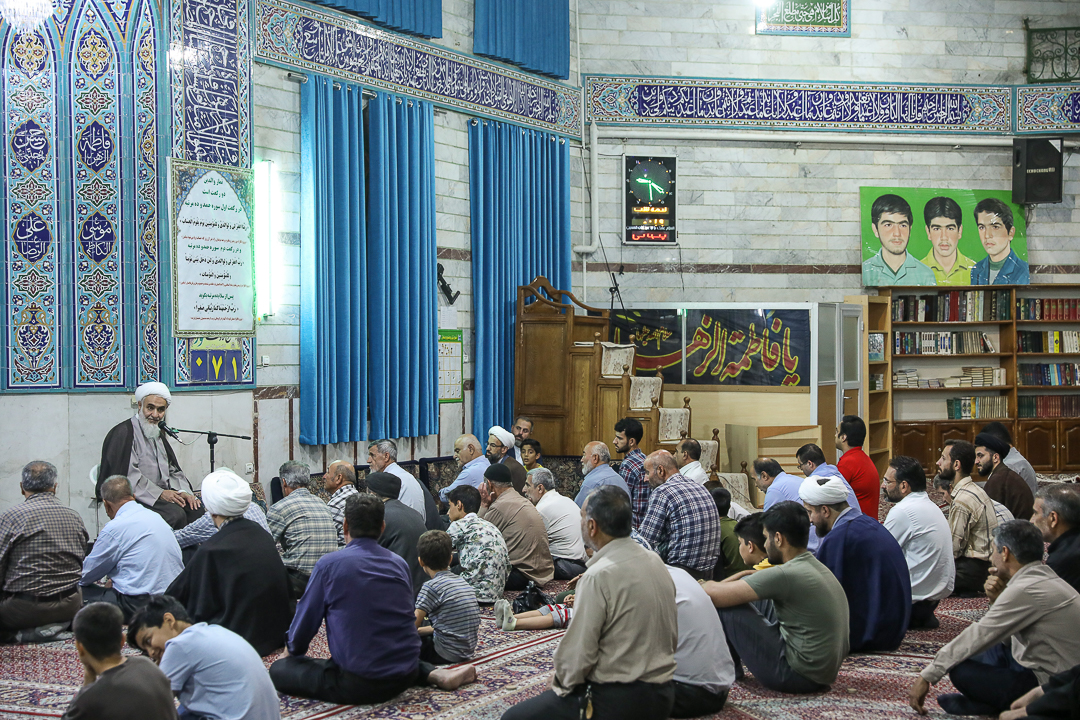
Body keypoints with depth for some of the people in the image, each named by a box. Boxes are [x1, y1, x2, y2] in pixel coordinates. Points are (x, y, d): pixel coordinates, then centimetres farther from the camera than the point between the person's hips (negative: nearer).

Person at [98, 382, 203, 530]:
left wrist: (183, 491, -3)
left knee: (199, 508, -17)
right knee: (175, 514, -32)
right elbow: (127, 474, -15)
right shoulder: (123, 433, -4)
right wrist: (159, 493, -19)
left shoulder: (158, 434, 22)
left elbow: (173, 470, 18)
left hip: (162, 494, 8)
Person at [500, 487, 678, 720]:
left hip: (616, 701, -8)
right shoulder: (655, 561, 5)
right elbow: (672, 639, 13)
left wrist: (560, 683, 1)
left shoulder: (598, 577, -20)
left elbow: (578, 654, -18)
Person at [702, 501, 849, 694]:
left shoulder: (786, 575, -21)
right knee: (750, 598, 19)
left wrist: (707, 585, 3)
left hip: (798, 675, -9)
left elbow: (715, 593, -20)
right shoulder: (818, 568, 8)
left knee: (725, 605, -6)